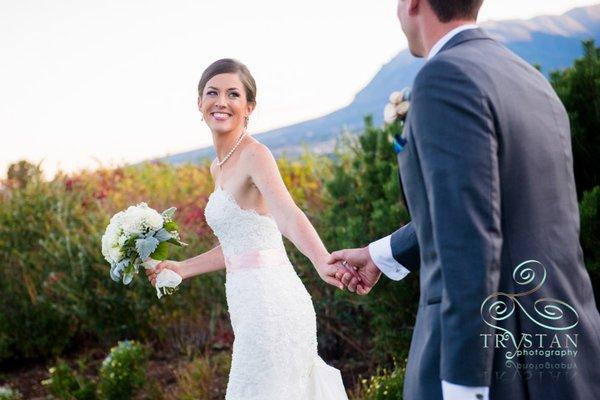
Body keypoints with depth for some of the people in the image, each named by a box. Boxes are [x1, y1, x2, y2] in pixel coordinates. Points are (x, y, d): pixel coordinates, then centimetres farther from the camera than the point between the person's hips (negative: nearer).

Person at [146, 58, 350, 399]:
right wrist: (182, 268, 27)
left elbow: (289, 216, -29)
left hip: (270, 305, -8)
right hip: (253, 306, 8)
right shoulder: (219, 167, 14)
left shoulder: (255, 154, -12)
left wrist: (323, 262, -46)